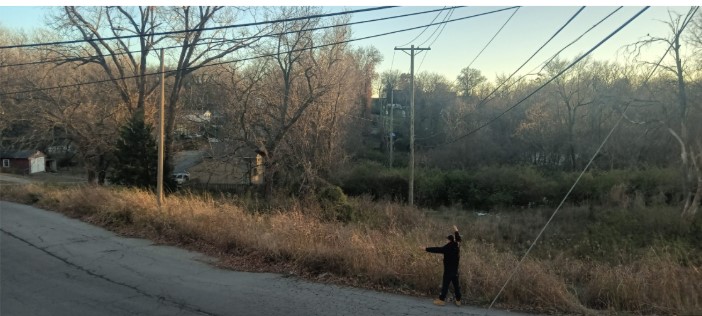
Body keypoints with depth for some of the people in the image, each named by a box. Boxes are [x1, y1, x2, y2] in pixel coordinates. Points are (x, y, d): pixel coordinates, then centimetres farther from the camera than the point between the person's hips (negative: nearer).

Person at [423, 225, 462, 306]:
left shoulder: (448, 247, -19)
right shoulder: (457, 245, 1)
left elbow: (437, 249, -20)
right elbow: (458, 239, 23)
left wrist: (427, 249, -15)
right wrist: (456, 231, 38)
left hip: (448, 270, -7)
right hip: (455, 270, 7)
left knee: (445, 285, -2)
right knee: (456, 285, 11)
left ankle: (441, 299, 2)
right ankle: (458, 300, 14)